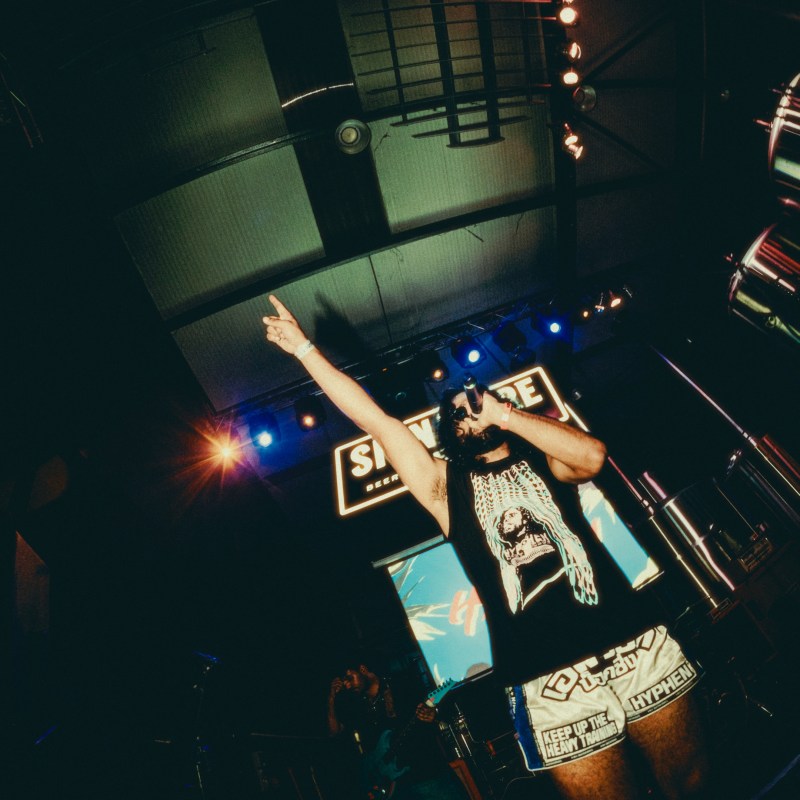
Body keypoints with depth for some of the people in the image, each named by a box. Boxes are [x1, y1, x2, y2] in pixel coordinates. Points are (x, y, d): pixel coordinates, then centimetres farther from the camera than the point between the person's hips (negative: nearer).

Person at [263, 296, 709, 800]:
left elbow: (592, 456, -10)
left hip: (635, 640, 2)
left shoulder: (541, 459, 13)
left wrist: (506, 414, -4)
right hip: (548, 679, -1)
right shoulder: (446, 485, 10)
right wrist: (303, 347, 12)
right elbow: (373, 419, 9)